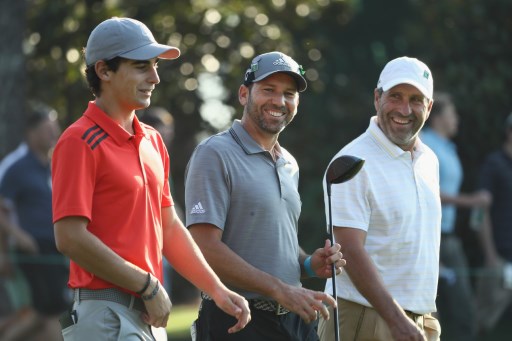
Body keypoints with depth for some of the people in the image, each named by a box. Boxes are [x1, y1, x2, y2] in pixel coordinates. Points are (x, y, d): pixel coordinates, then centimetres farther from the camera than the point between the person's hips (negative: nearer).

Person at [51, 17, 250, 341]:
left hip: (148, 314, 8)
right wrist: (147, 286, -14)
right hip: (106, 313, -8)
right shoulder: (80, 142, -11)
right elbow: (70, 237, -17)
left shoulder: (152, 141, 15)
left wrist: (218, 290, 11)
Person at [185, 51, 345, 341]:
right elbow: (205, 247, -18)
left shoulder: (289, 165, 17)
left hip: (295, 317, 7)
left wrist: (309, 265, 5)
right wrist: (281, 289, -20)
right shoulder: (215, 155, -9)